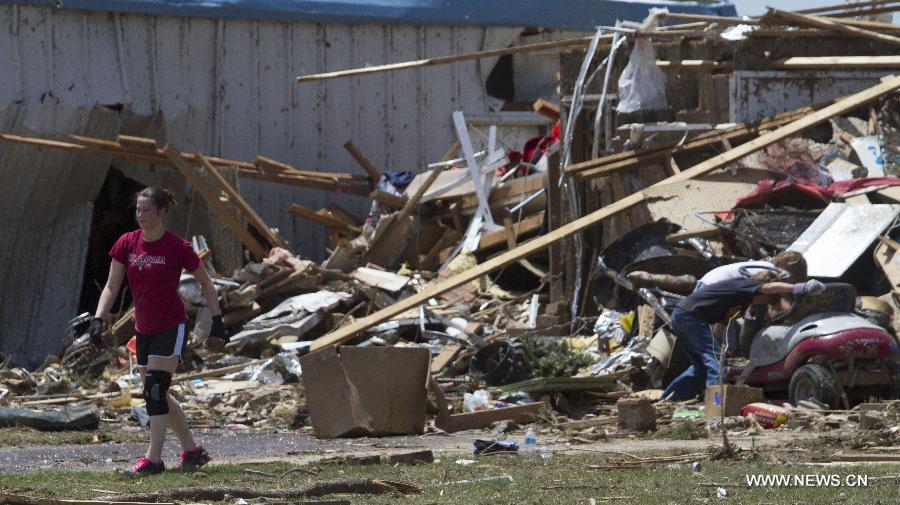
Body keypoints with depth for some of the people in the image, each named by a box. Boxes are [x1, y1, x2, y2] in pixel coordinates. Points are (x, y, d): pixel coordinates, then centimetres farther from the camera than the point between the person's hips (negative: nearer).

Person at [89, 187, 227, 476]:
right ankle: (192, 450, 25)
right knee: (156, 394, 11)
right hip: (143, 330, 7)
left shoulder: (176, 248, -13)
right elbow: (111, 286, 1)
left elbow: (205, 283, -1)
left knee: (155, 389, -16)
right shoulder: (126, 244, 0)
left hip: (171, 328, -6)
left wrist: (217, 320, -2)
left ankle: (153, 459, -16)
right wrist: (98, 319, -11)